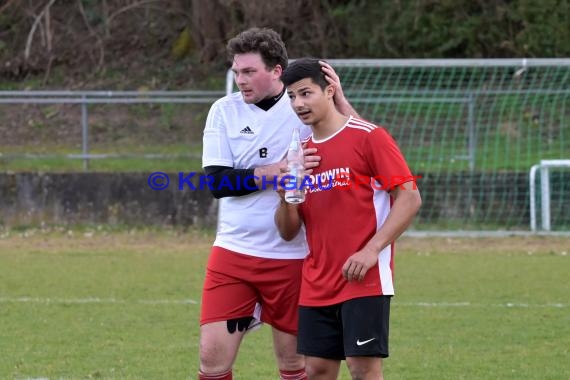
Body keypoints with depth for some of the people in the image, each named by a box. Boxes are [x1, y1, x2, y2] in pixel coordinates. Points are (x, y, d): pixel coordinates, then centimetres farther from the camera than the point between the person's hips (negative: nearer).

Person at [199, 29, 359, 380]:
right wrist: (275, 172, -20)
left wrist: (339, 100, -20)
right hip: (234, 252, 1)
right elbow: (217, 181, -8)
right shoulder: (224, 111, 1)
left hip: (292, 257, -1)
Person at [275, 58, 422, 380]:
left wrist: (372, 250, -18)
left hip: (364, 281, -6)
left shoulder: (368, 137, -6)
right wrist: (286, 199, -8)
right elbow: (289, 232, 14)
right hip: (316, 287, 6)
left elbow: (410, 198, -10)